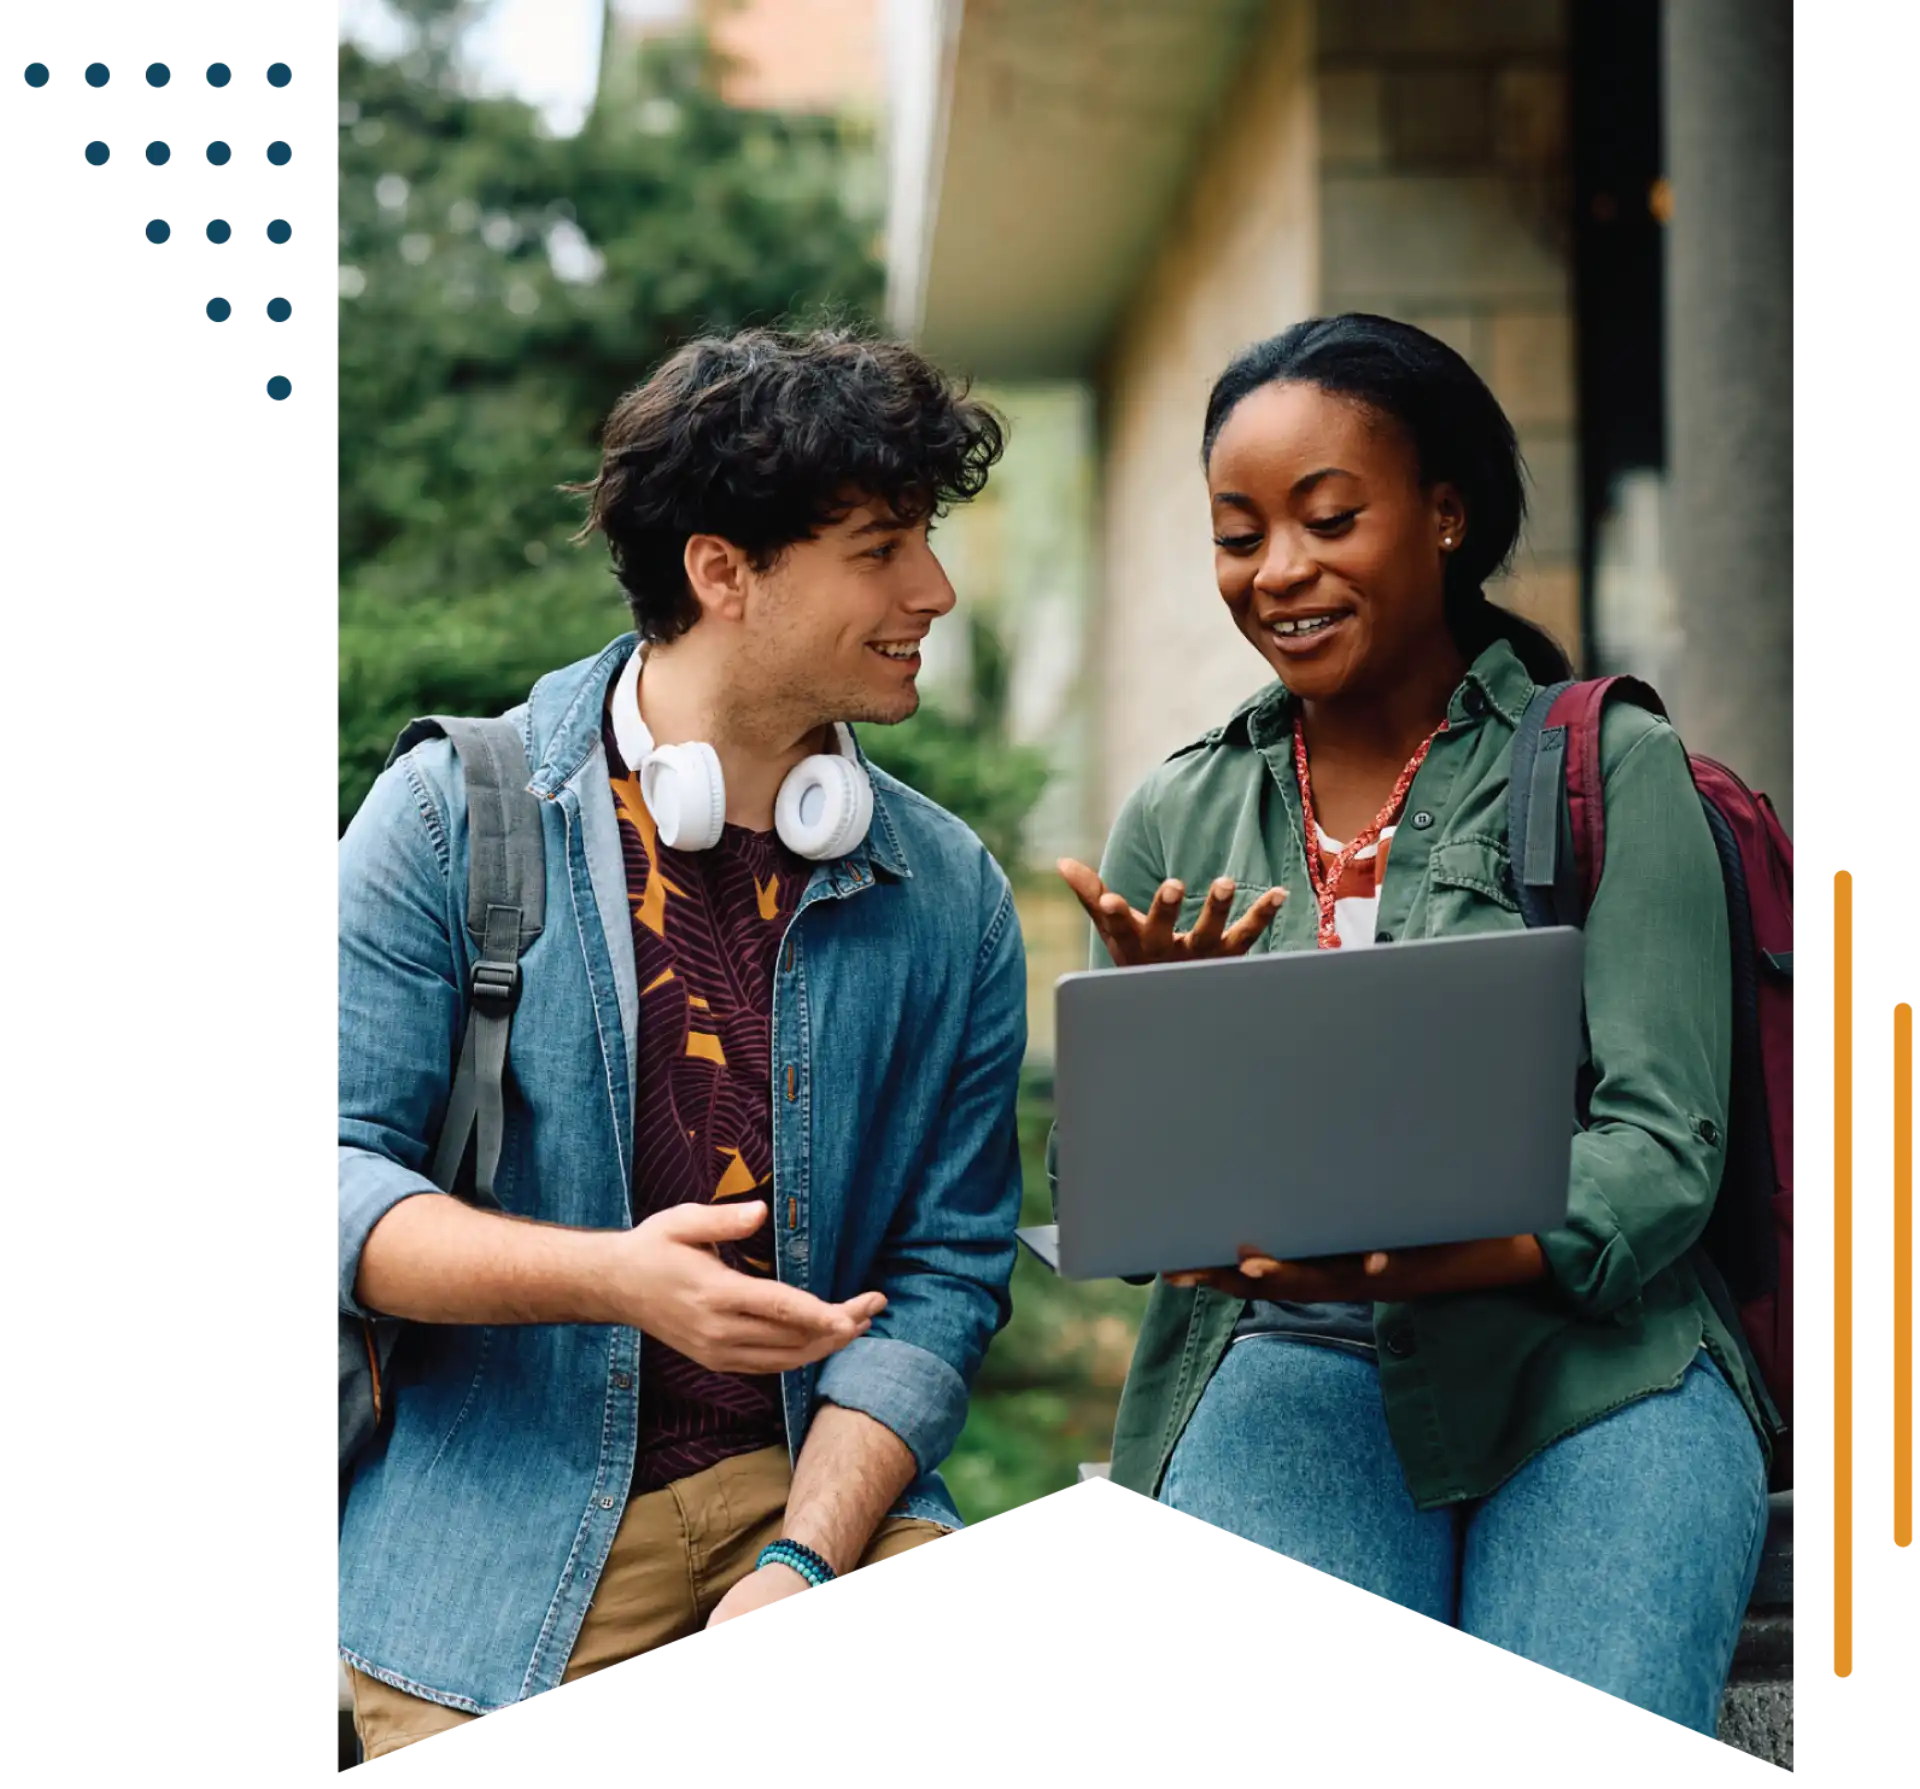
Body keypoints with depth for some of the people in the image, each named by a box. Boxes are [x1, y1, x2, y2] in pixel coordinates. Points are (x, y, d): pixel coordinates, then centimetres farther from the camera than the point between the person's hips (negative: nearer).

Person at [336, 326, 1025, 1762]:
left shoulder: (951, 899, 4)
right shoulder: (452, 819, -3)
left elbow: (947, 1271, 2)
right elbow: (347, 1174, -7)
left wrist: (802, 1565, -11)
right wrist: (616, 1276, -23)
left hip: (818, 1484, 3)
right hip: (499, 1532, -2)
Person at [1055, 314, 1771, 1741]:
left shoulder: (1614, 768, 4)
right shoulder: (1178, 823, 14)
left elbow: (1663, 1146, -6)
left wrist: (1417, 1256, -25)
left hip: (1589, 1366, -1)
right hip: (1287, 1367, 2)